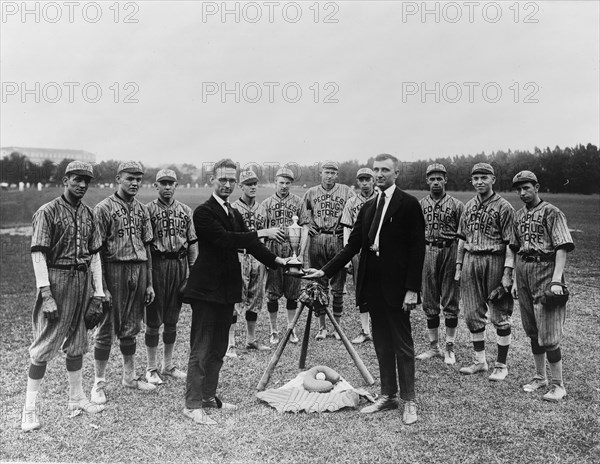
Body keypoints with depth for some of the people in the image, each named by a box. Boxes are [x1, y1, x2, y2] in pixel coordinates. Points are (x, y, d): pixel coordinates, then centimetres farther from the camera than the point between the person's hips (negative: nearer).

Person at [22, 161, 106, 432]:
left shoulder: (88, 214, 11)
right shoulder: (48, 212, -7)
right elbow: (38, 255, -12)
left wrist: (98, 289, 8)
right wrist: (46, 295, -18)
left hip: (83, 280, 6)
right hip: (57, 279, -6)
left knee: (77, 342, 14)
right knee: (44, 345, -2)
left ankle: (77, 398, 26)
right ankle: (30, 407, 8)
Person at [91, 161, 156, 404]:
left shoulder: (142, 209, 11)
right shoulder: (104, 208, -6)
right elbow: (97, 250, -9)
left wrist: (149, 283, 11)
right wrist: (102, 286, -14)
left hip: (139, 270, 5)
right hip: (114, 269, -5)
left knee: (131, 327, 15)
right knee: (107, 328, 2)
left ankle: (130, 376, 27)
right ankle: (99, 382, 14)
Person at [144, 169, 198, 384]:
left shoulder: (185, 211, 9)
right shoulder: (148, 210, -3)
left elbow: (192, 243, 11)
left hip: (179, 265, 4)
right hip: (156, 264, -4)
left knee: (172, 320, 13)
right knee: (154, 320, 4)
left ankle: (168, 365, 26)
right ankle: (151, 368, 17)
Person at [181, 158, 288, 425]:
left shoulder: (234, 215, 15)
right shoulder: (204, 212, -12)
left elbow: (248, 243, 12)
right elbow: (224, 239, -24)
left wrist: (276, 261, 2)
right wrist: (261, 233, -25)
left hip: (226, 289, 8)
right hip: (206, 289, -8)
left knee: (218, 348, 15)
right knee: (201, 349, -2)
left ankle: (209, 396, 27)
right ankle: (192, 405, 6)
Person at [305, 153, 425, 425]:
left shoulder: (409, 204, -6)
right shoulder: (368, 207, 13)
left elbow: (417, 248, -10)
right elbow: (353, 245, 12)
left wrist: (412, 289, -15)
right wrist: (325, 271, 5)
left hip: (396, 285, -6)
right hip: (373, 284, 6)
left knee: (402, 344, 3)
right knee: (381, 343, 14)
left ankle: (408, 401, 15)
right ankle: (387, 396, 25)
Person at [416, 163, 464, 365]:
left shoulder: (457, 205, 0)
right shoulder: (420, 205, 8)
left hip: (450, 252, -3)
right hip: (428, 252, 3)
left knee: (450, 303, 2)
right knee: (429, 303, 9)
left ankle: (449, 348, 14)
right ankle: (434, 346, 21)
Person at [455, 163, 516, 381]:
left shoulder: (503, 207, -6)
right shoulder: (469, 206, 12)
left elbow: (510, 243, -10)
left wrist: (507, 273, -16)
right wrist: (458, 267, 12)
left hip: (494, 261, -5)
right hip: (470, 261, 6)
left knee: (500, 316, 3)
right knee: (472, 314, 10)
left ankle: (501, 365, 15)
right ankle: (480, 361, 23)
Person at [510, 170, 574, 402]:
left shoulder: (551, 212, -7)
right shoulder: (519, 215, 14)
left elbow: (562, 247, -13)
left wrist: (556, 280, -22)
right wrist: (515, 279, 14)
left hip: (545, 270, -7)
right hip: (523, 272, 7)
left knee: (548, 333, -5)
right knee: (532, 331, 13)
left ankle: (558, 385, 6)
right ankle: (540, 377, 27)